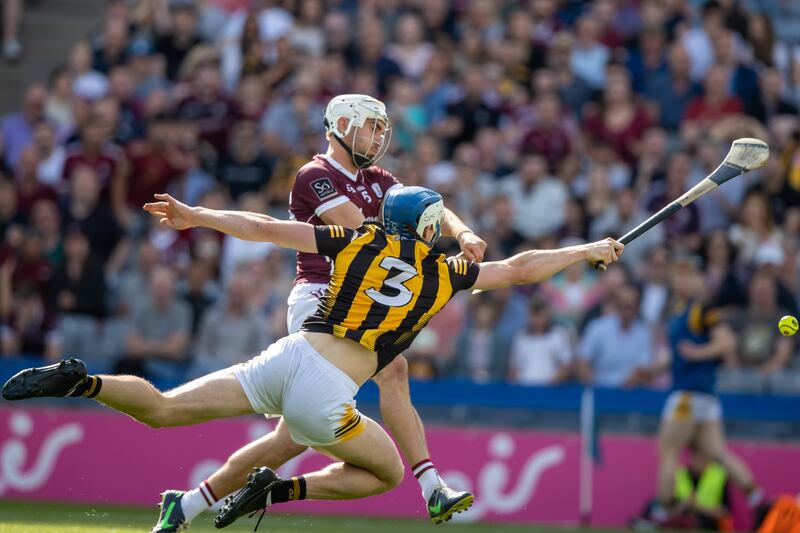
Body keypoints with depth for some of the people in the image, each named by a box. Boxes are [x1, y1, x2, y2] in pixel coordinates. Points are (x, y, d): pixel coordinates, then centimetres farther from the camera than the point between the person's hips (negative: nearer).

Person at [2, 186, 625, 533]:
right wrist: (589, 252, 30)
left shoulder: (363, 241, 15)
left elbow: (269, 228, 11)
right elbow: (519, 269, 17)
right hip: (325, 395, -4)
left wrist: (197, 216, 18)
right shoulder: (444, 274, 9)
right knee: (389, 472, 17)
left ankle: (79, 382, -20)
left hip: (286, 356, 4)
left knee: (159, 409, 7)